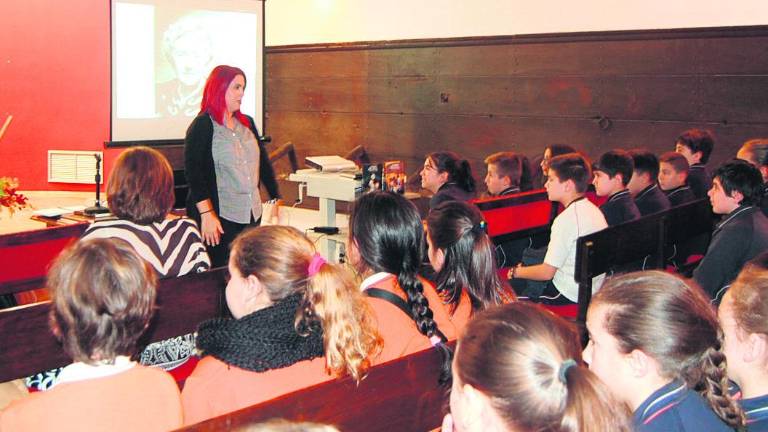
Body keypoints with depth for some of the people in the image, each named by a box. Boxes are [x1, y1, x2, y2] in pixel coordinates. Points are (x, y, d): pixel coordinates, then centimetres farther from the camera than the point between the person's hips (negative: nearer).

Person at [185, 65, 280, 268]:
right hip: (219, 217, -6)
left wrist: (276, 200, 12)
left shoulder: (247, 124, 14)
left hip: (252, 215, 6)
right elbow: (193, 172, -11)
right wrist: (206, 214, -17)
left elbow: (264, 163, 18)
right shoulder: (202, 126, -5)